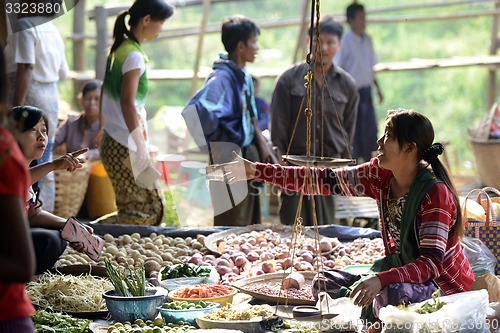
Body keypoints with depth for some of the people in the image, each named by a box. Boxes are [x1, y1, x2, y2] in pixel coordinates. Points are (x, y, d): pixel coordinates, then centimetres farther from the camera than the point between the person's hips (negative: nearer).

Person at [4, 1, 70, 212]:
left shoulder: (24, 26, -9)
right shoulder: (53, 30, 15)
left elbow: (25, 68, -19)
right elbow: (63, 73, 17)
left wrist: (16, 108, -22)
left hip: (30, 96, -8)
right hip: (51, 97, 8)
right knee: (44, 167, 10)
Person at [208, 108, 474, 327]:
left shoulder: (435, 193, -27)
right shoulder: (382, 176, -6)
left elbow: (432, 261, -33)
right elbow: (325, 180, -7)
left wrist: (381, 279, -47)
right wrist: (256, 171, -12)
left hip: (446, 285, -8)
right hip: (404, 270, 8)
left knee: (393, 293, -36)